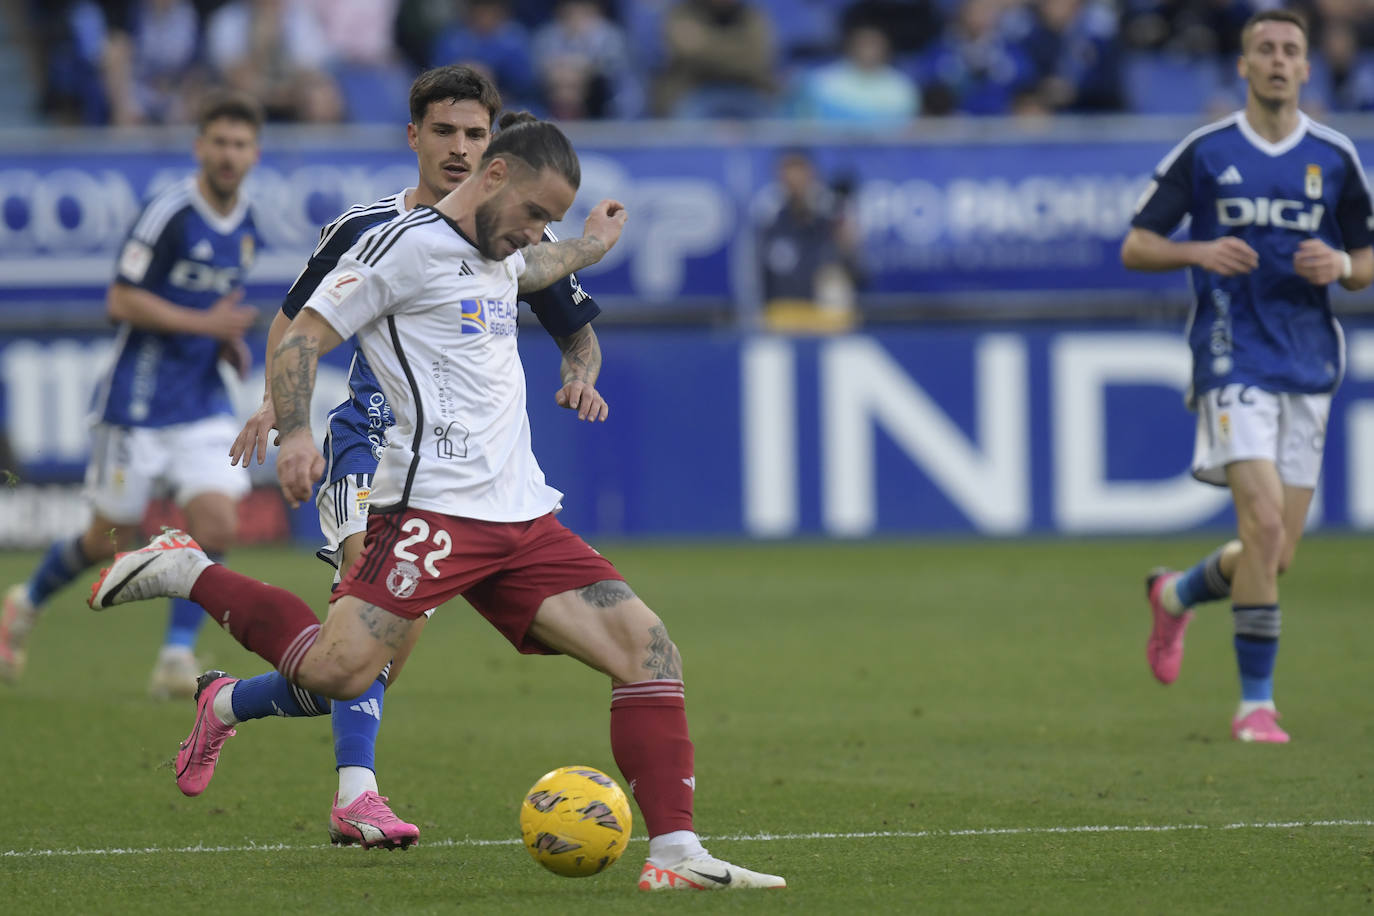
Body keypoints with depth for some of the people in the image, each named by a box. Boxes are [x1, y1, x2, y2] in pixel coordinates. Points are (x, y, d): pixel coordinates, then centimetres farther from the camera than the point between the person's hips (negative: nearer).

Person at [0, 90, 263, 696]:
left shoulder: (244, 224, 8)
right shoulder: (169, 213, -16)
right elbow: (121, 302, -17)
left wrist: (229, 341, 6)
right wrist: (205, 324, -20)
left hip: (203, 401, 6)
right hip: (138, 400, -6)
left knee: (217, 525, -12)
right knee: (111, 538, 5)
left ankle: (176, 661, -5)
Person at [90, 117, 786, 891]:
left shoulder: (496, 257, 23)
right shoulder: (406, 245, -4)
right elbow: (302, 338, -7)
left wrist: (590, 246, 60)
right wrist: (296, 432, -22)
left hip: (524, 516, 8)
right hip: (436, 505, -8)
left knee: (650, 649, -4)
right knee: (341, 671, -23)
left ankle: (675, 855, -3)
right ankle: (186, 573, -1)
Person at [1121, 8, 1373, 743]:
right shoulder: (1204, 153, 1)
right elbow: (1135, 248, 4)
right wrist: (1199, 251, -15)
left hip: (1308, 369, 4)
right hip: (1232, 360, -4)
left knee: (1275, 556, 4)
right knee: (1263, 522, -20)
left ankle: (1176, 594, 37)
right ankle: (1256, 703, -12)